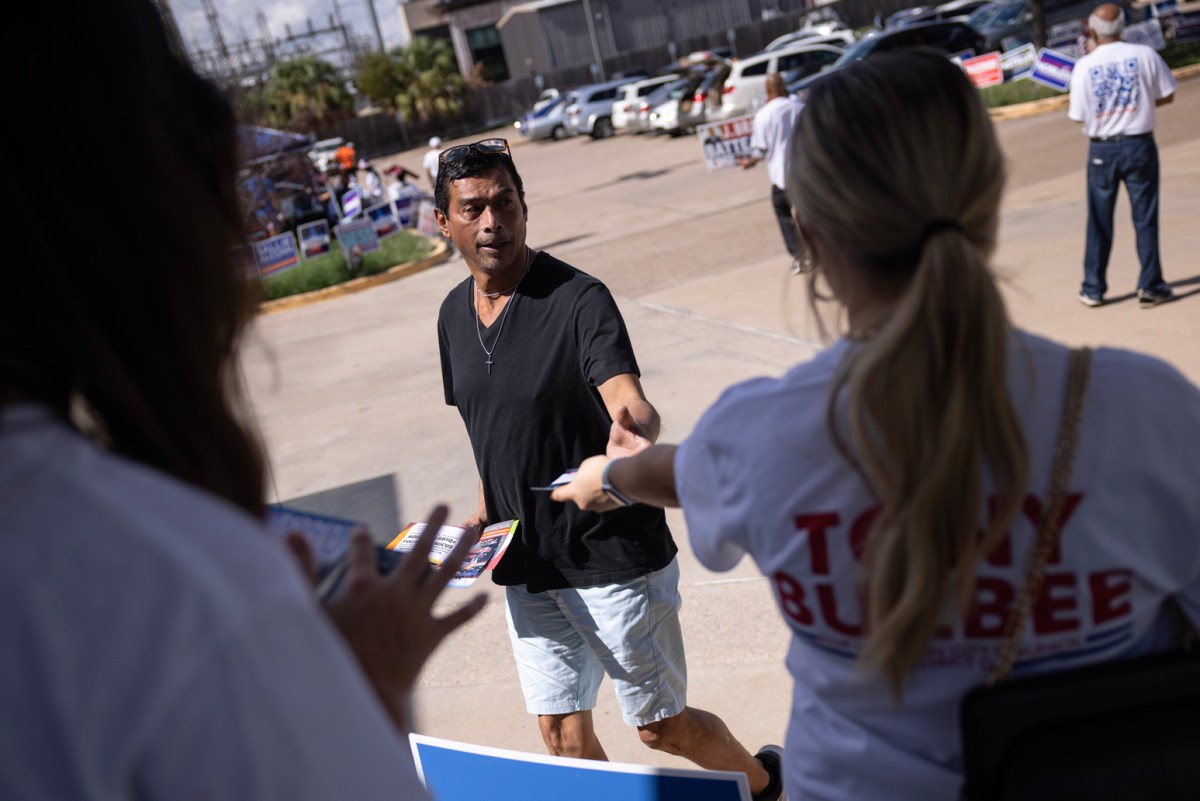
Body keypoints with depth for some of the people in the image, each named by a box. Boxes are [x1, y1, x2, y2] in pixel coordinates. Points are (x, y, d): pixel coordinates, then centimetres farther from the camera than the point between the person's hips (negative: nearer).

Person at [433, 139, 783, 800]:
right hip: (525, 564, 6)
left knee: (661, 725, 9)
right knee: (563, 735, 10)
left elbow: (631, 404, -32)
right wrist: (486, 507, 5)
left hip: (614, 554, -6)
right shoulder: (454, 313, 4)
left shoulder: (578, 300, -17)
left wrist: (632, 432, -54)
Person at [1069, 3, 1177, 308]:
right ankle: (1150, 287, 10)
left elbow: (1078, 115, -4)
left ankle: (1093, 289, 18)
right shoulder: (1145, 54, -5)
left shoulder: (1084, 66, -8)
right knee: (1145, 218, 8)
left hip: (1101, 150, 0)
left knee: (1099, 222, 11)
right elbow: (1167, 96, 4)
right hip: (1139, 145, 0)